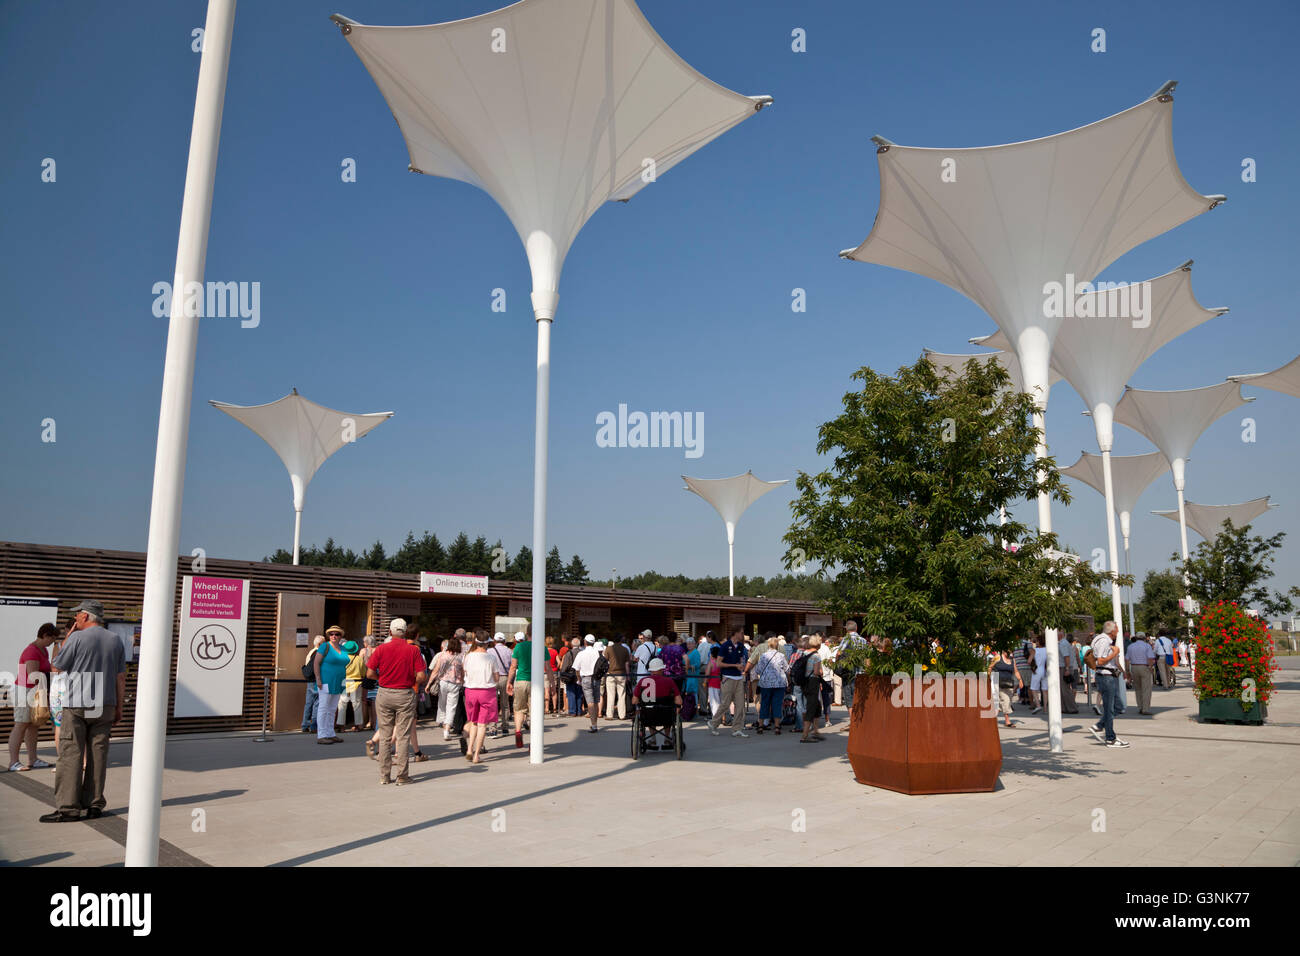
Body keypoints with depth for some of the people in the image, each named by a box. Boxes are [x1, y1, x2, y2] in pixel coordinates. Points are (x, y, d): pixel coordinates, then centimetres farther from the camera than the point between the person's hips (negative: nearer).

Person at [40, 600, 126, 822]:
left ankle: (68, 807, -4)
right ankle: (94, 803, 9)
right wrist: (118, 708, 15)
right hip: (105, 706, 5)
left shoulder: (77, 638, -8)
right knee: (98, 754, 7)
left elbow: (58, 665, 5)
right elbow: (121, 678, 8)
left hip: (77, 705, -5)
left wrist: (68, 635, 10)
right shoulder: (115, 640, 7)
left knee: (71, 755, -2)